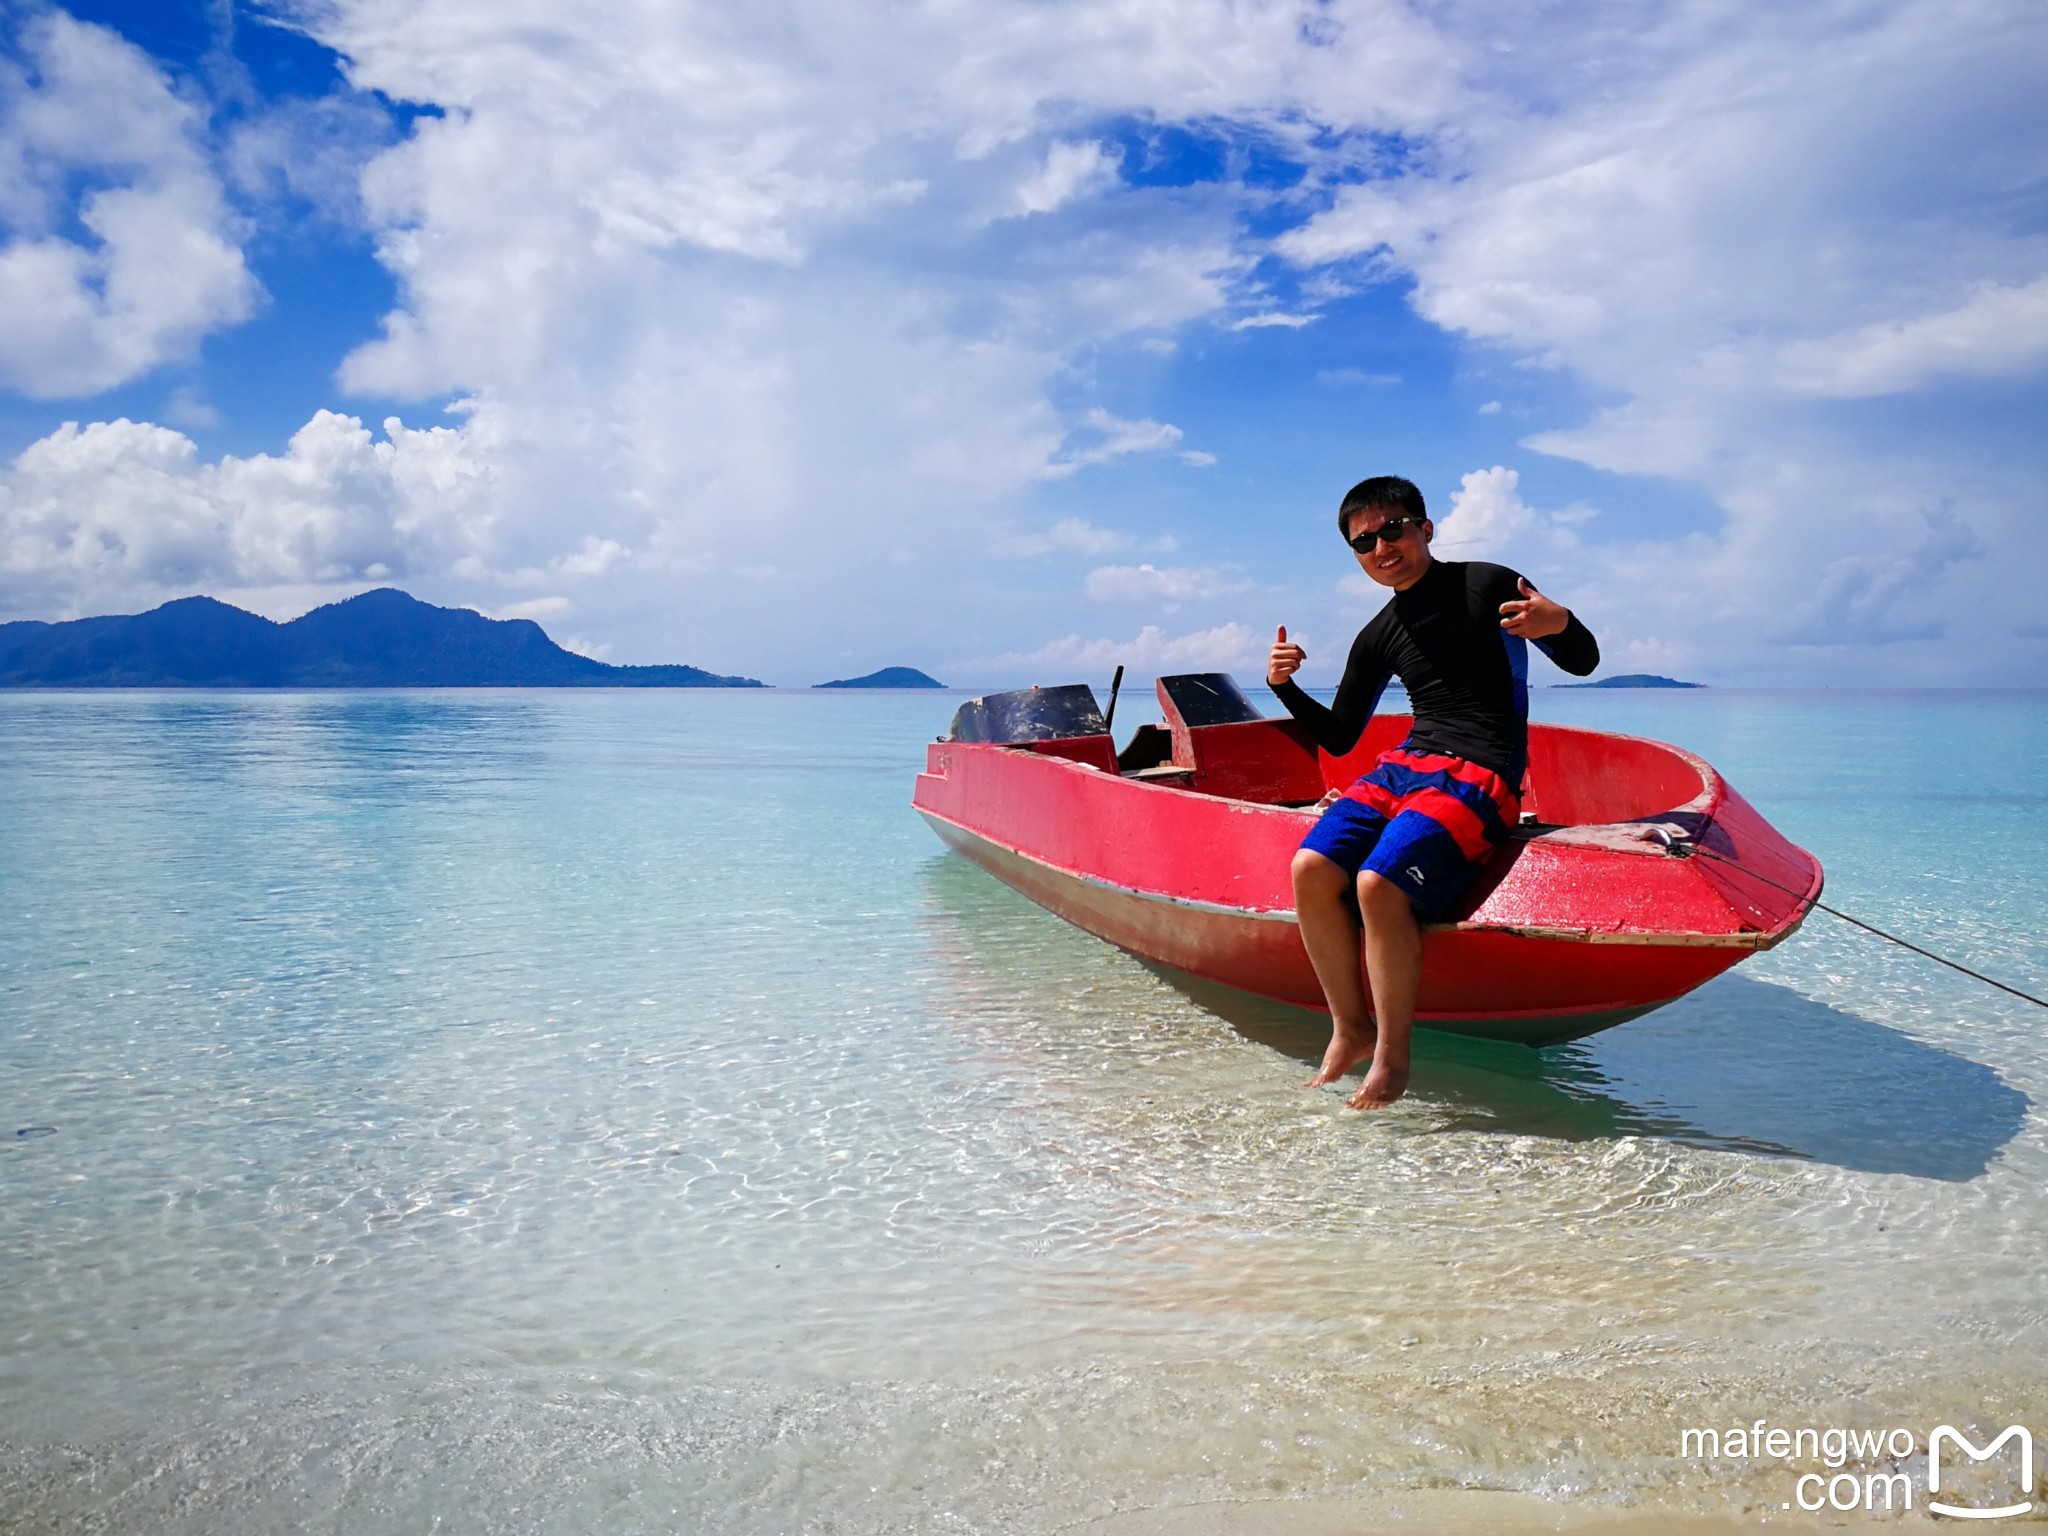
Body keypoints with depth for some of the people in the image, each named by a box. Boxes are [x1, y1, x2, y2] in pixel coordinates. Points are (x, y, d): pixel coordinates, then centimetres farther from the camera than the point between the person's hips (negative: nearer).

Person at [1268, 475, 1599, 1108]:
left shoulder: (1485, 585, 0)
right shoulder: (1379, 638, 15)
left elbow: (1583, 661, 3)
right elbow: (1338, 737, 21)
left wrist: (1561, 624, -20)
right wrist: (1286, 688, 4)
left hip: (1480, 777, -6)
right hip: (1405, 765, 6)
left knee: (1378, 883, -29)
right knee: (1311, 870, -19)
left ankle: (1392, 1061, -14)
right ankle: (1351, 1030, -4)